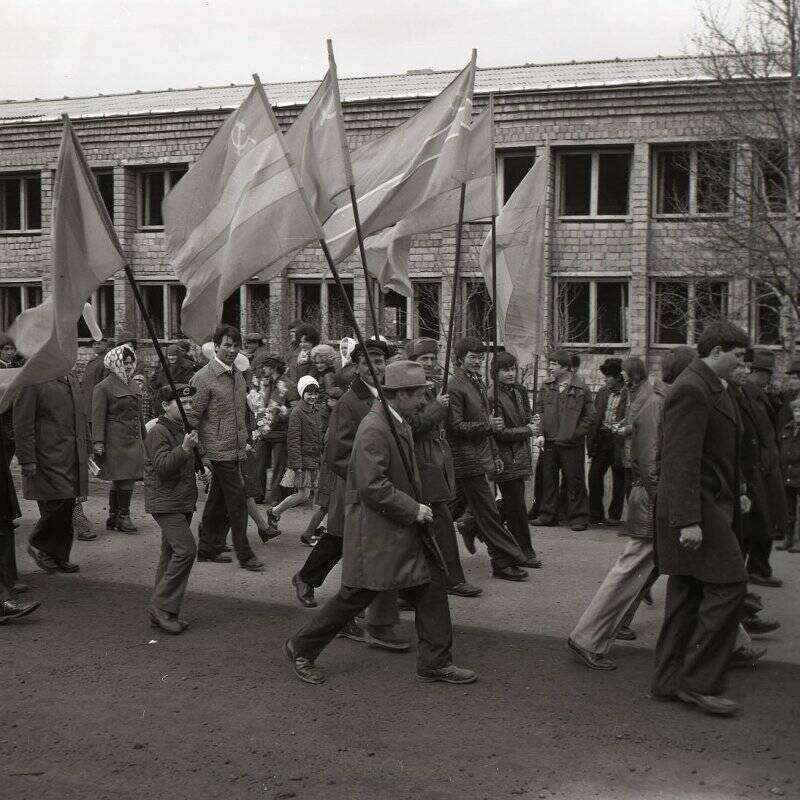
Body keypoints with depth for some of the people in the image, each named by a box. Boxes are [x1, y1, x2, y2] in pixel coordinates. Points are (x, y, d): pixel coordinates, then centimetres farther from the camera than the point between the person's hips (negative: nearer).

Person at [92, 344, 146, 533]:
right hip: (116, 441, -8)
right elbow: (98, 417, -12)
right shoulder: (103, 387, -7)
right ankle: (123, 516, 2)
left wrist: (143, 438, 25)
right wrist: (98, 442, -18)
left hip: (133, 440, 8)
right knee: (124, 478, -9)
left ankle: (113, 518, 17)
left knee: (123, 479, 9)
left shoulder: (133, 386, 17)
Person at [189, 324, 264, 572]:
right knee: (237, 501, -6)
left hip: (237, 450, 8)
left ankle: (208, 549, 24)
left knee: (219, 500, 14)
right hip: (219, 450, -7)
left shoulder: (238, 375, 12)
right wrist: (201, 455, -14)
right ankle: (244, 555, 0)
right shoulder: (204, 378, -12)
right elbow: (192, 419, -11)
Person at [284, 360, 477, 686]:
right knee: (356, 596, 1)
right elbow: (372, 487, -25)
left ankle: (435, 662, 17)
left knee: (430, 589, 8)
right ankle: (301, 649, 18)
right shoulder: (374, 429, -21)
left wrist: (417, 507, 14)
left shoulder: (399, 423, 11)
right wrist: (413, 510, -18)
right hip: (375, 530, -9)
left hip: (402, 530, 9)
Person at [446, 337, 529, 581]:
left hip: (479, 456, 9)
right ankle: (504, 562, 0)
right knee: (488, 514, -5)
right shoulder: (455, 387, -14)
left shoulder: (478, 383, 15)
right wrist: (488, 426, -20)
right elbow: (455, 426, -19)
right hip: (466, 458, -9)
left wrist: (494, 454, 20)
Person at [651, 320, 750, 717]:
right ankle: (699, 681, -3)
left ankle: (669, 681, 19)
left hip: (714, 505, 10)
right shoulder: (690, 390, -17)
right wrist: (688, 520, -26)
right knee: (728, 585, -10)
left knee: (688, 595, 12)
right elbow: (681, 459, -23)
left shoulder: (715, 387, 15)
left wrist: (736, 491, 20)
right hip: (697, 508, -10)